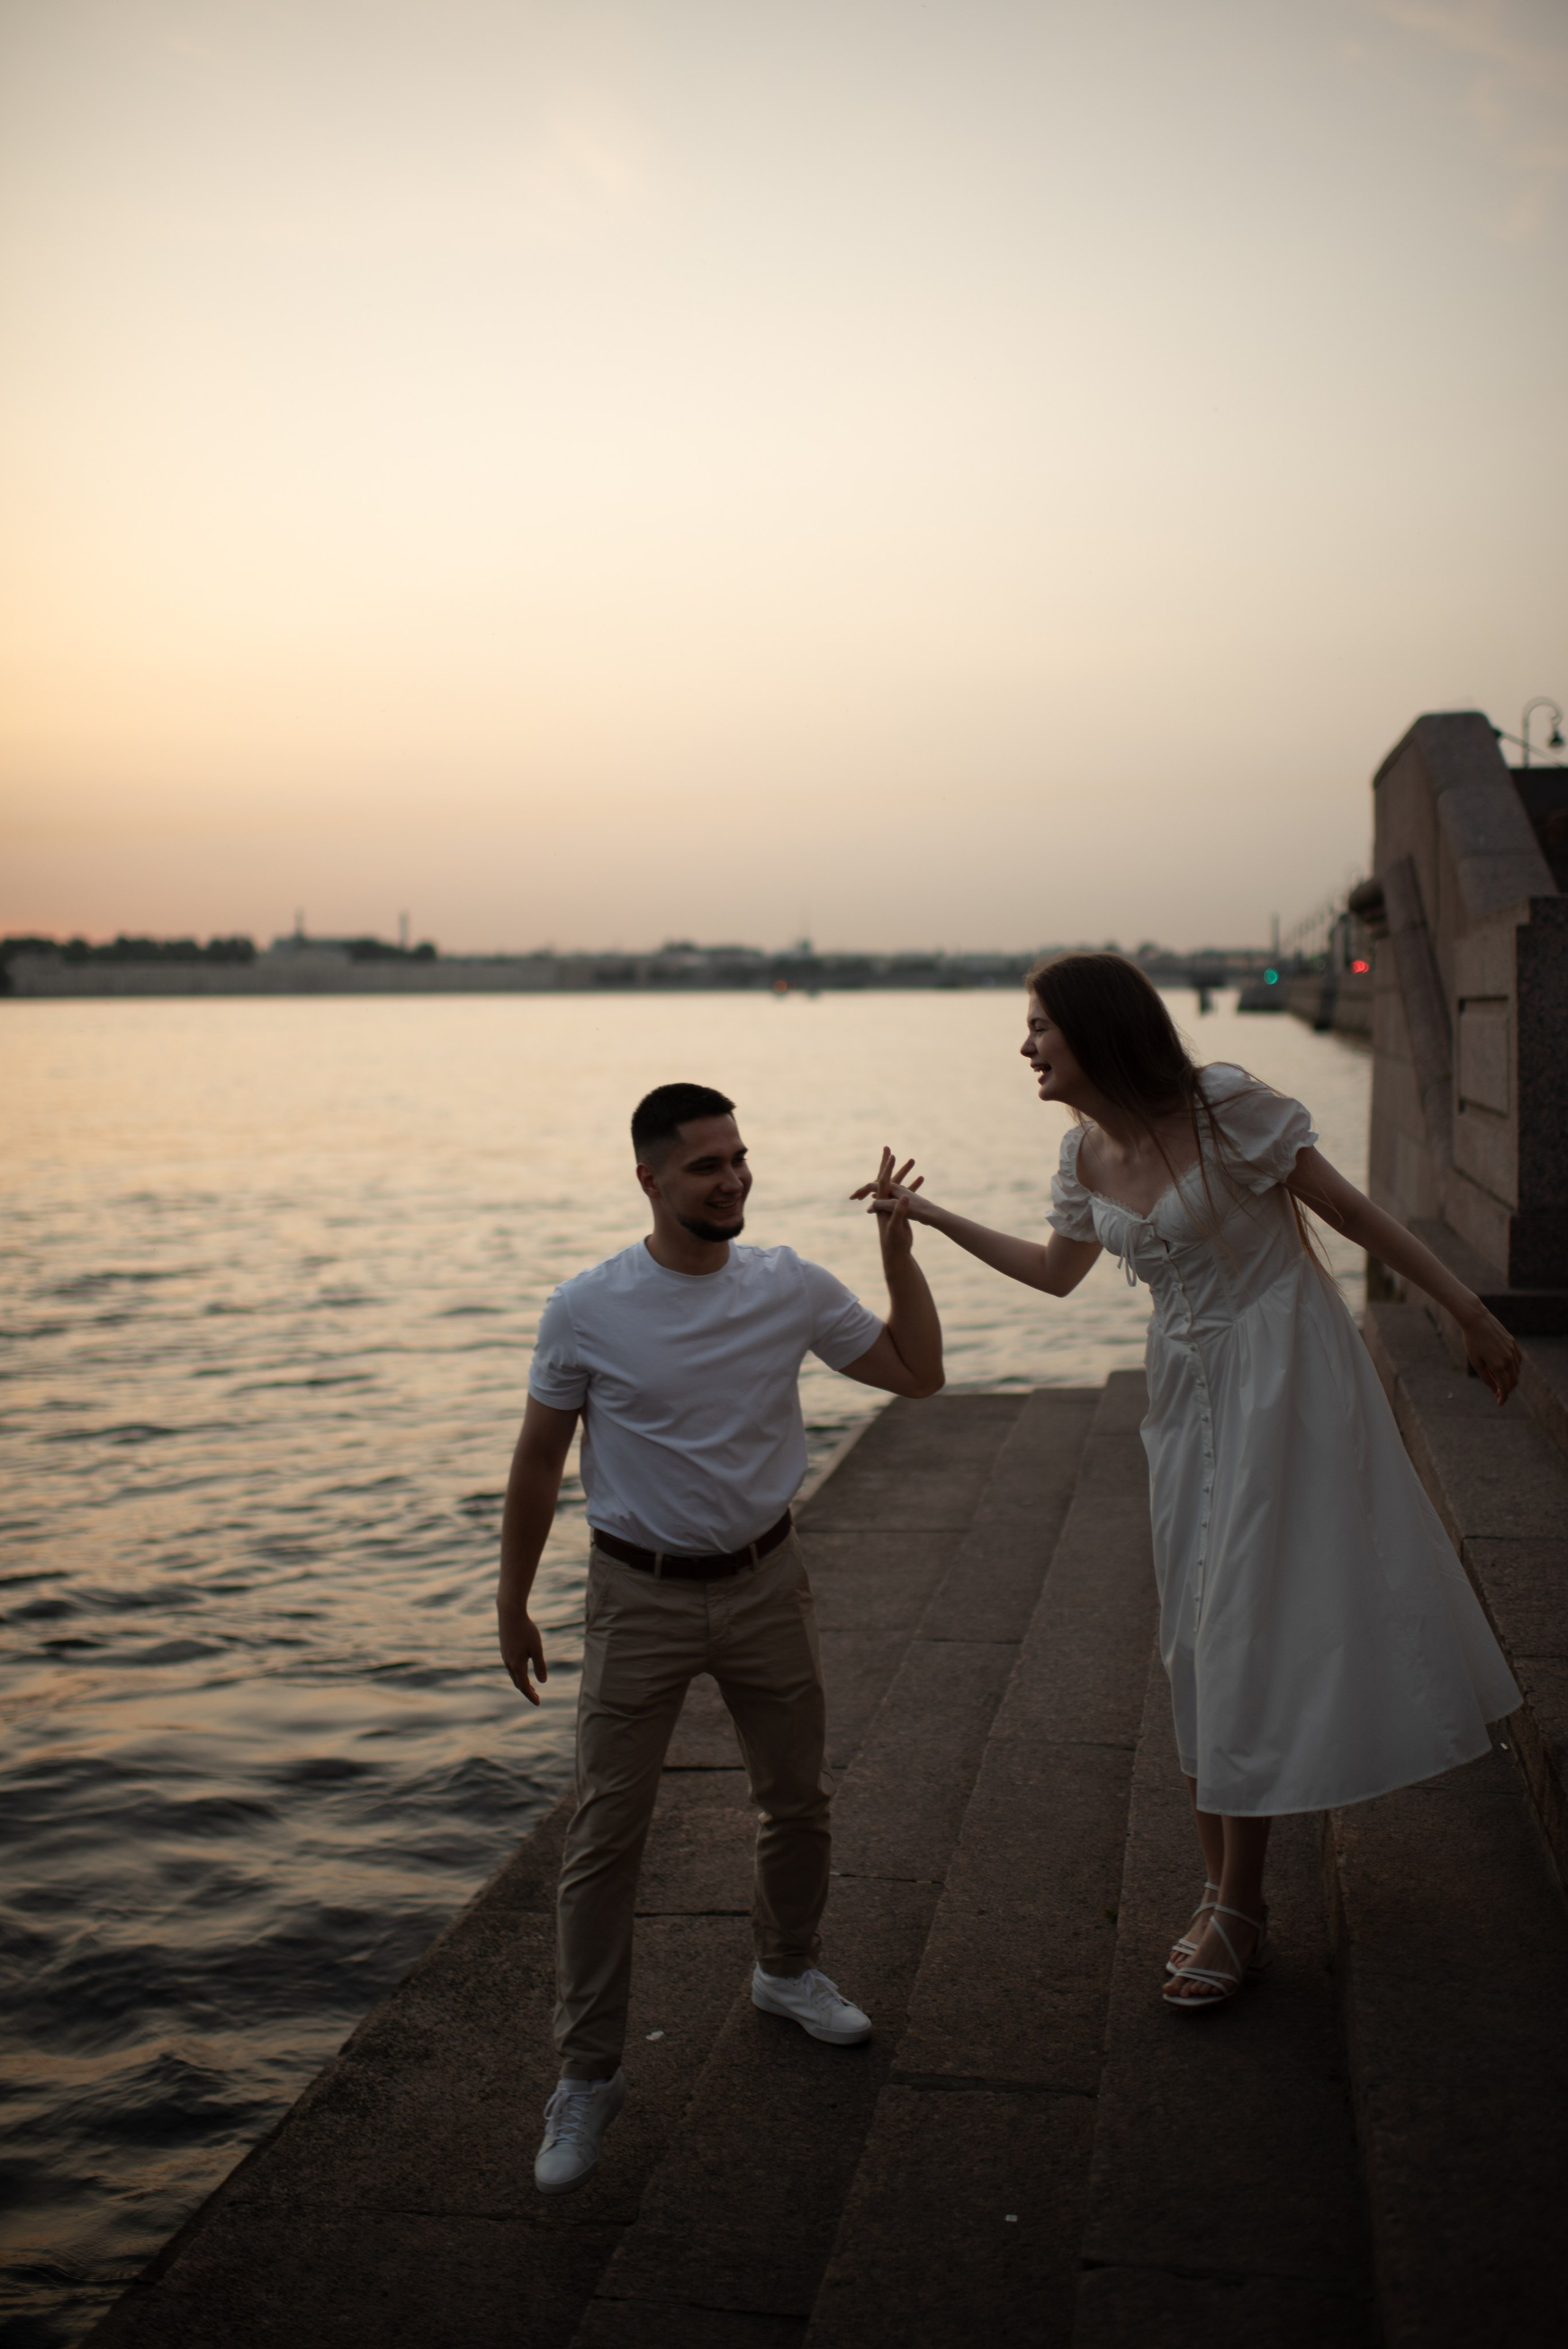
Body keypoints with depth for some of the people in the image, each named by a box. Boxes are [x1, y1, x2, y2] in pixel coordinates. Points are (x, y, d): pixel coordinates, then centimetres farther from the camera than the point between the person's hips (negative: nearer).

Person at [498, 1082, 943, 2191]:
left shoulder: (791, 1288, -6)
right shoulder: (587, 1311, -13)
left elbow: (919, 1374, 3)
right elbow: (539, 1462, -2)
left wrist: (900, 1251, -8)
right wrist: (513, 1604, 2)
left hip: (767, 1580, 3)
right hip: (642, 1597, -3)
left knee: (798, 1799, 18)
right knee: (608, 1832, -1)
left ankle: (789, 1970, 46)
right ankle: (587, 2073, 15)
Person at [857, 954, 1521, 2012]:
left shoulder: (1225, 1107, -18)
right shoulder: (1088, 1152, 1)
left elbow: (1354, 1213, -11)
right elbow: (1057, 1271, 18)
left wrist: (1471, 1312, -9)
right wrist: (934, 1218, 15)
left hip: (1284, 1369, -6)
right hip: (1191, 1388, 6)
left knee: (1256, 1618, -3)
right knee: (1202, 1634, 8)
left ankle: (1238, 1906, 10)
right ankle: (1230, 1888, 21)